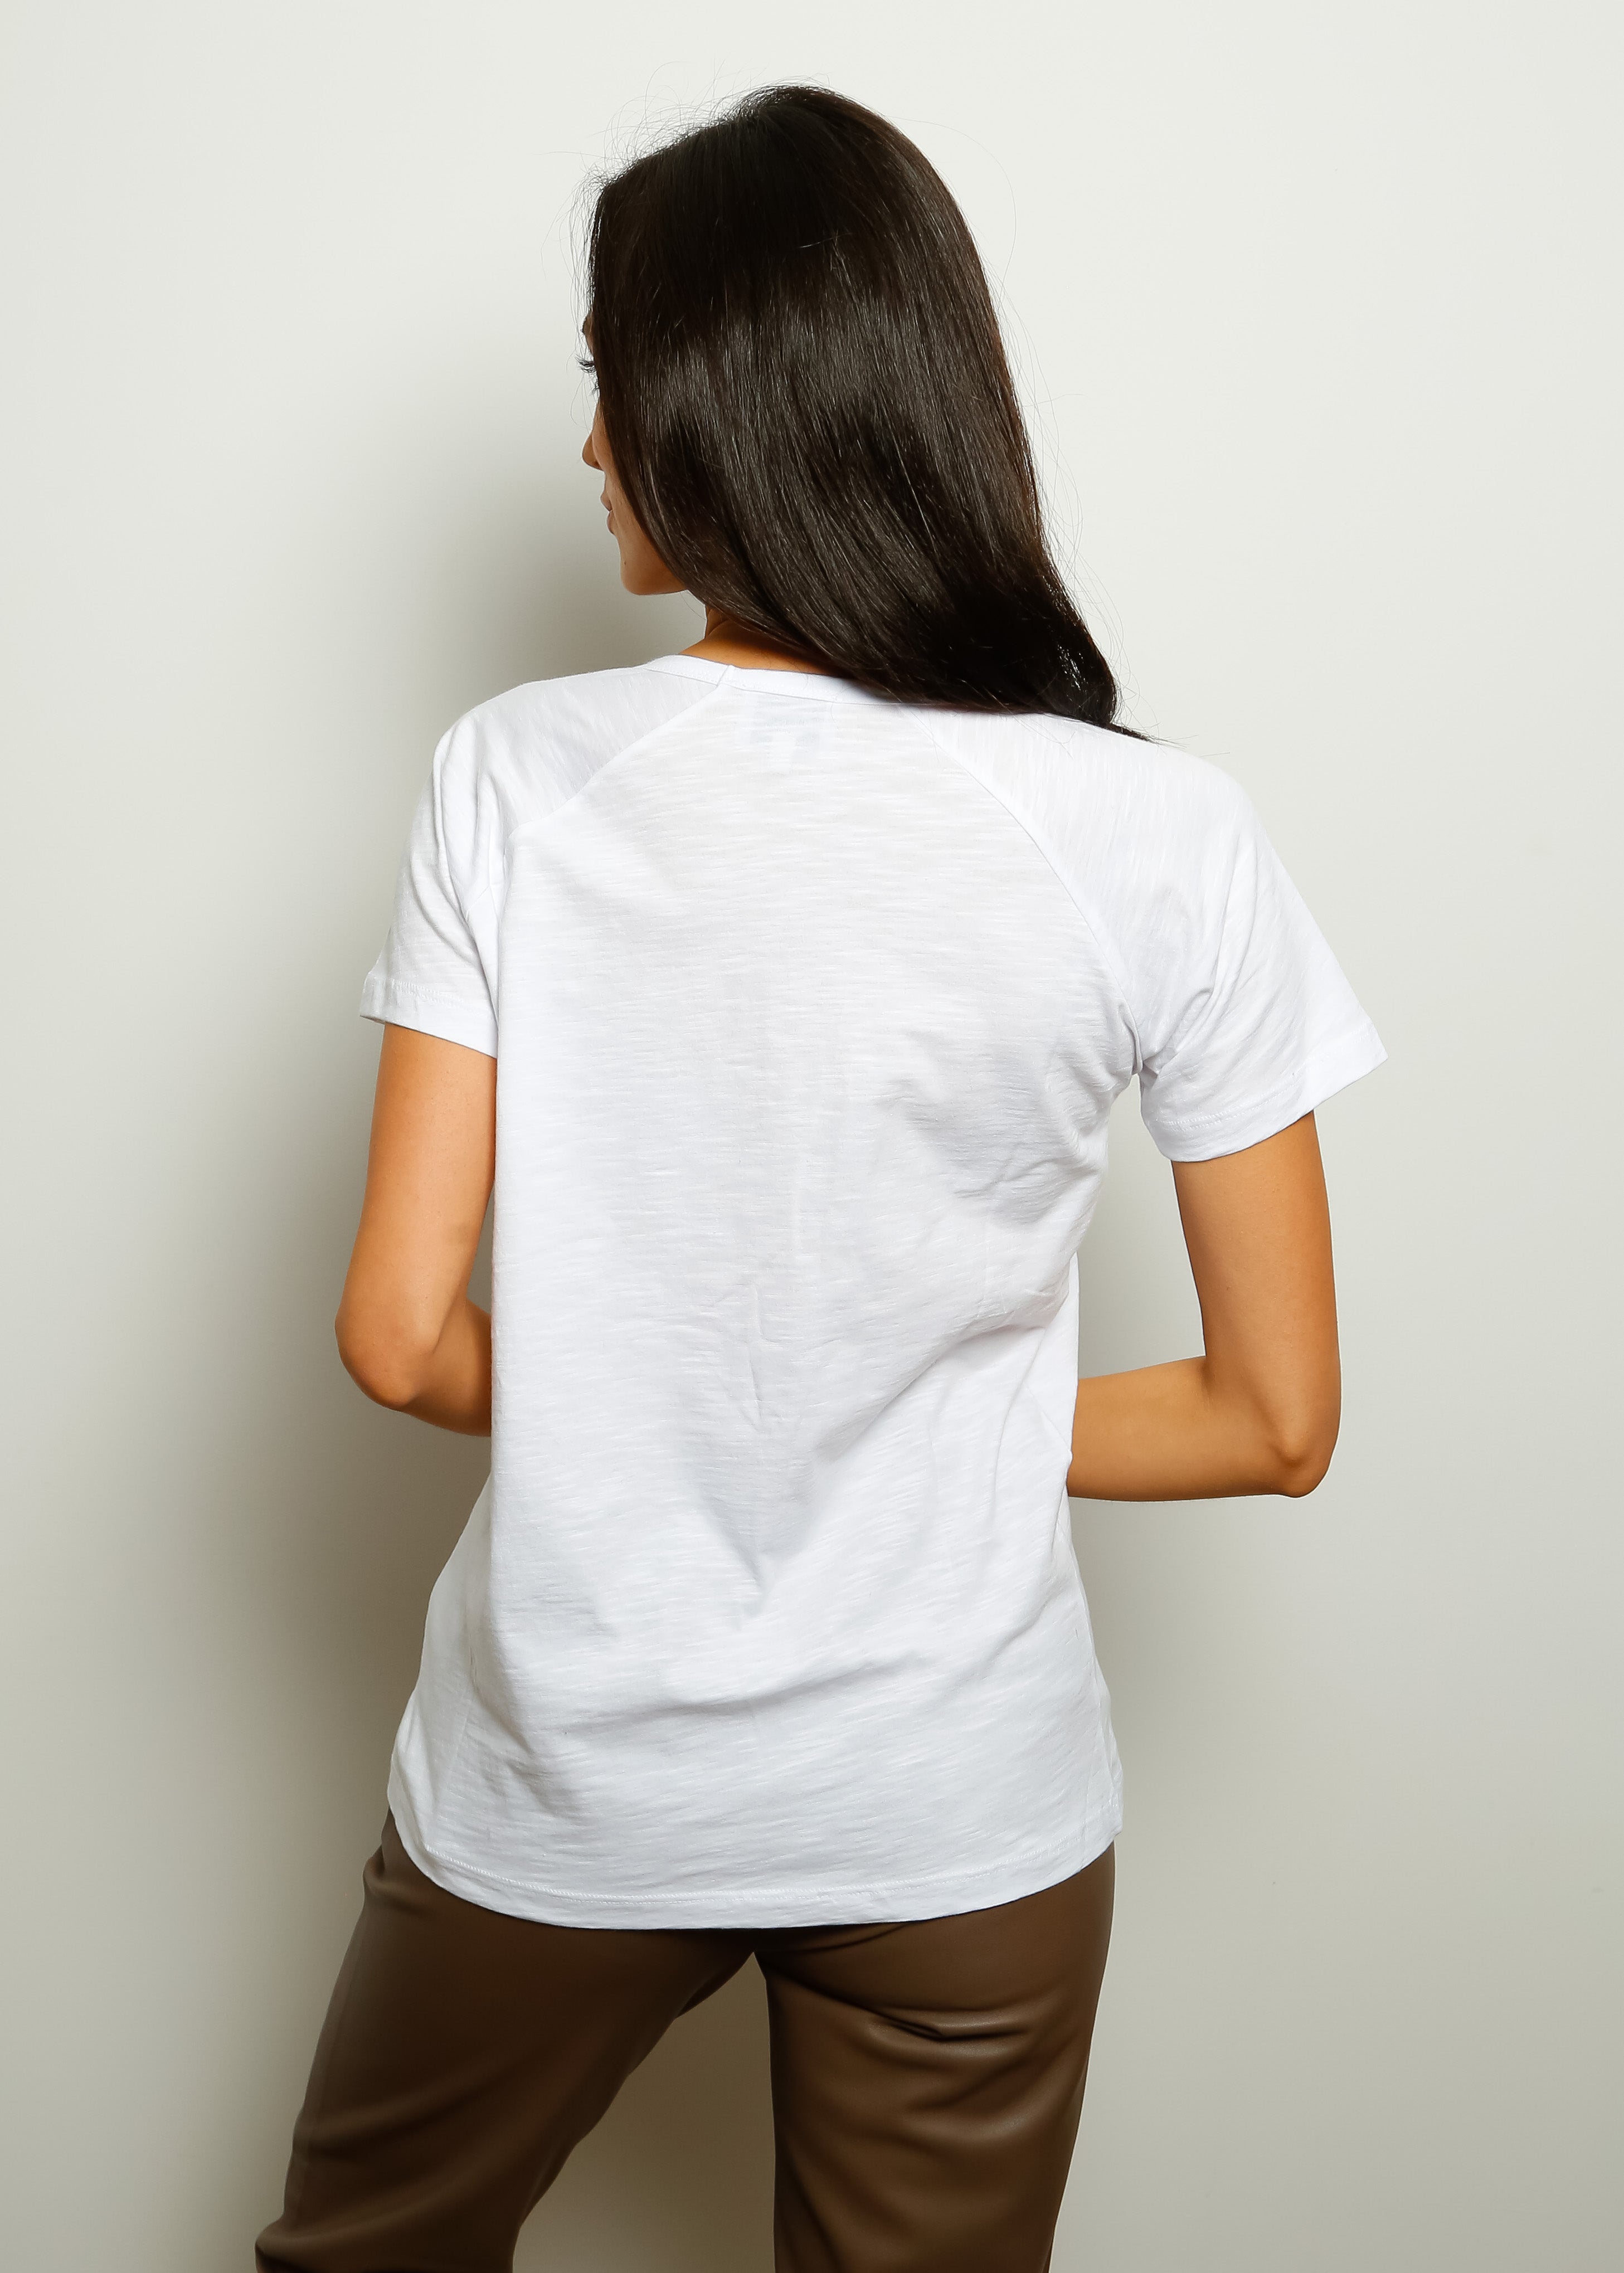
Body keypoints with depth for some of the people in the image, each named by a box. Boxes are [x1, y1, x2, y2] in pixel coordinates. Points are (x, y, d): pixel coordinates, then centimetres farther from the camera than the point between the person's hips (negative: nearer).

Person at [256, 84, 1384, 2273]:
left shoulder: (519, 780, -14)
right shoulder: (1161, 839, -14)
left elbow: (402, 1335, -13)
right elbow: (1275, 1418, -9)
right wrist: (949, 1434, 5)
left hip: (562, 1785, 0)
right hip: (964, 1812, 1)